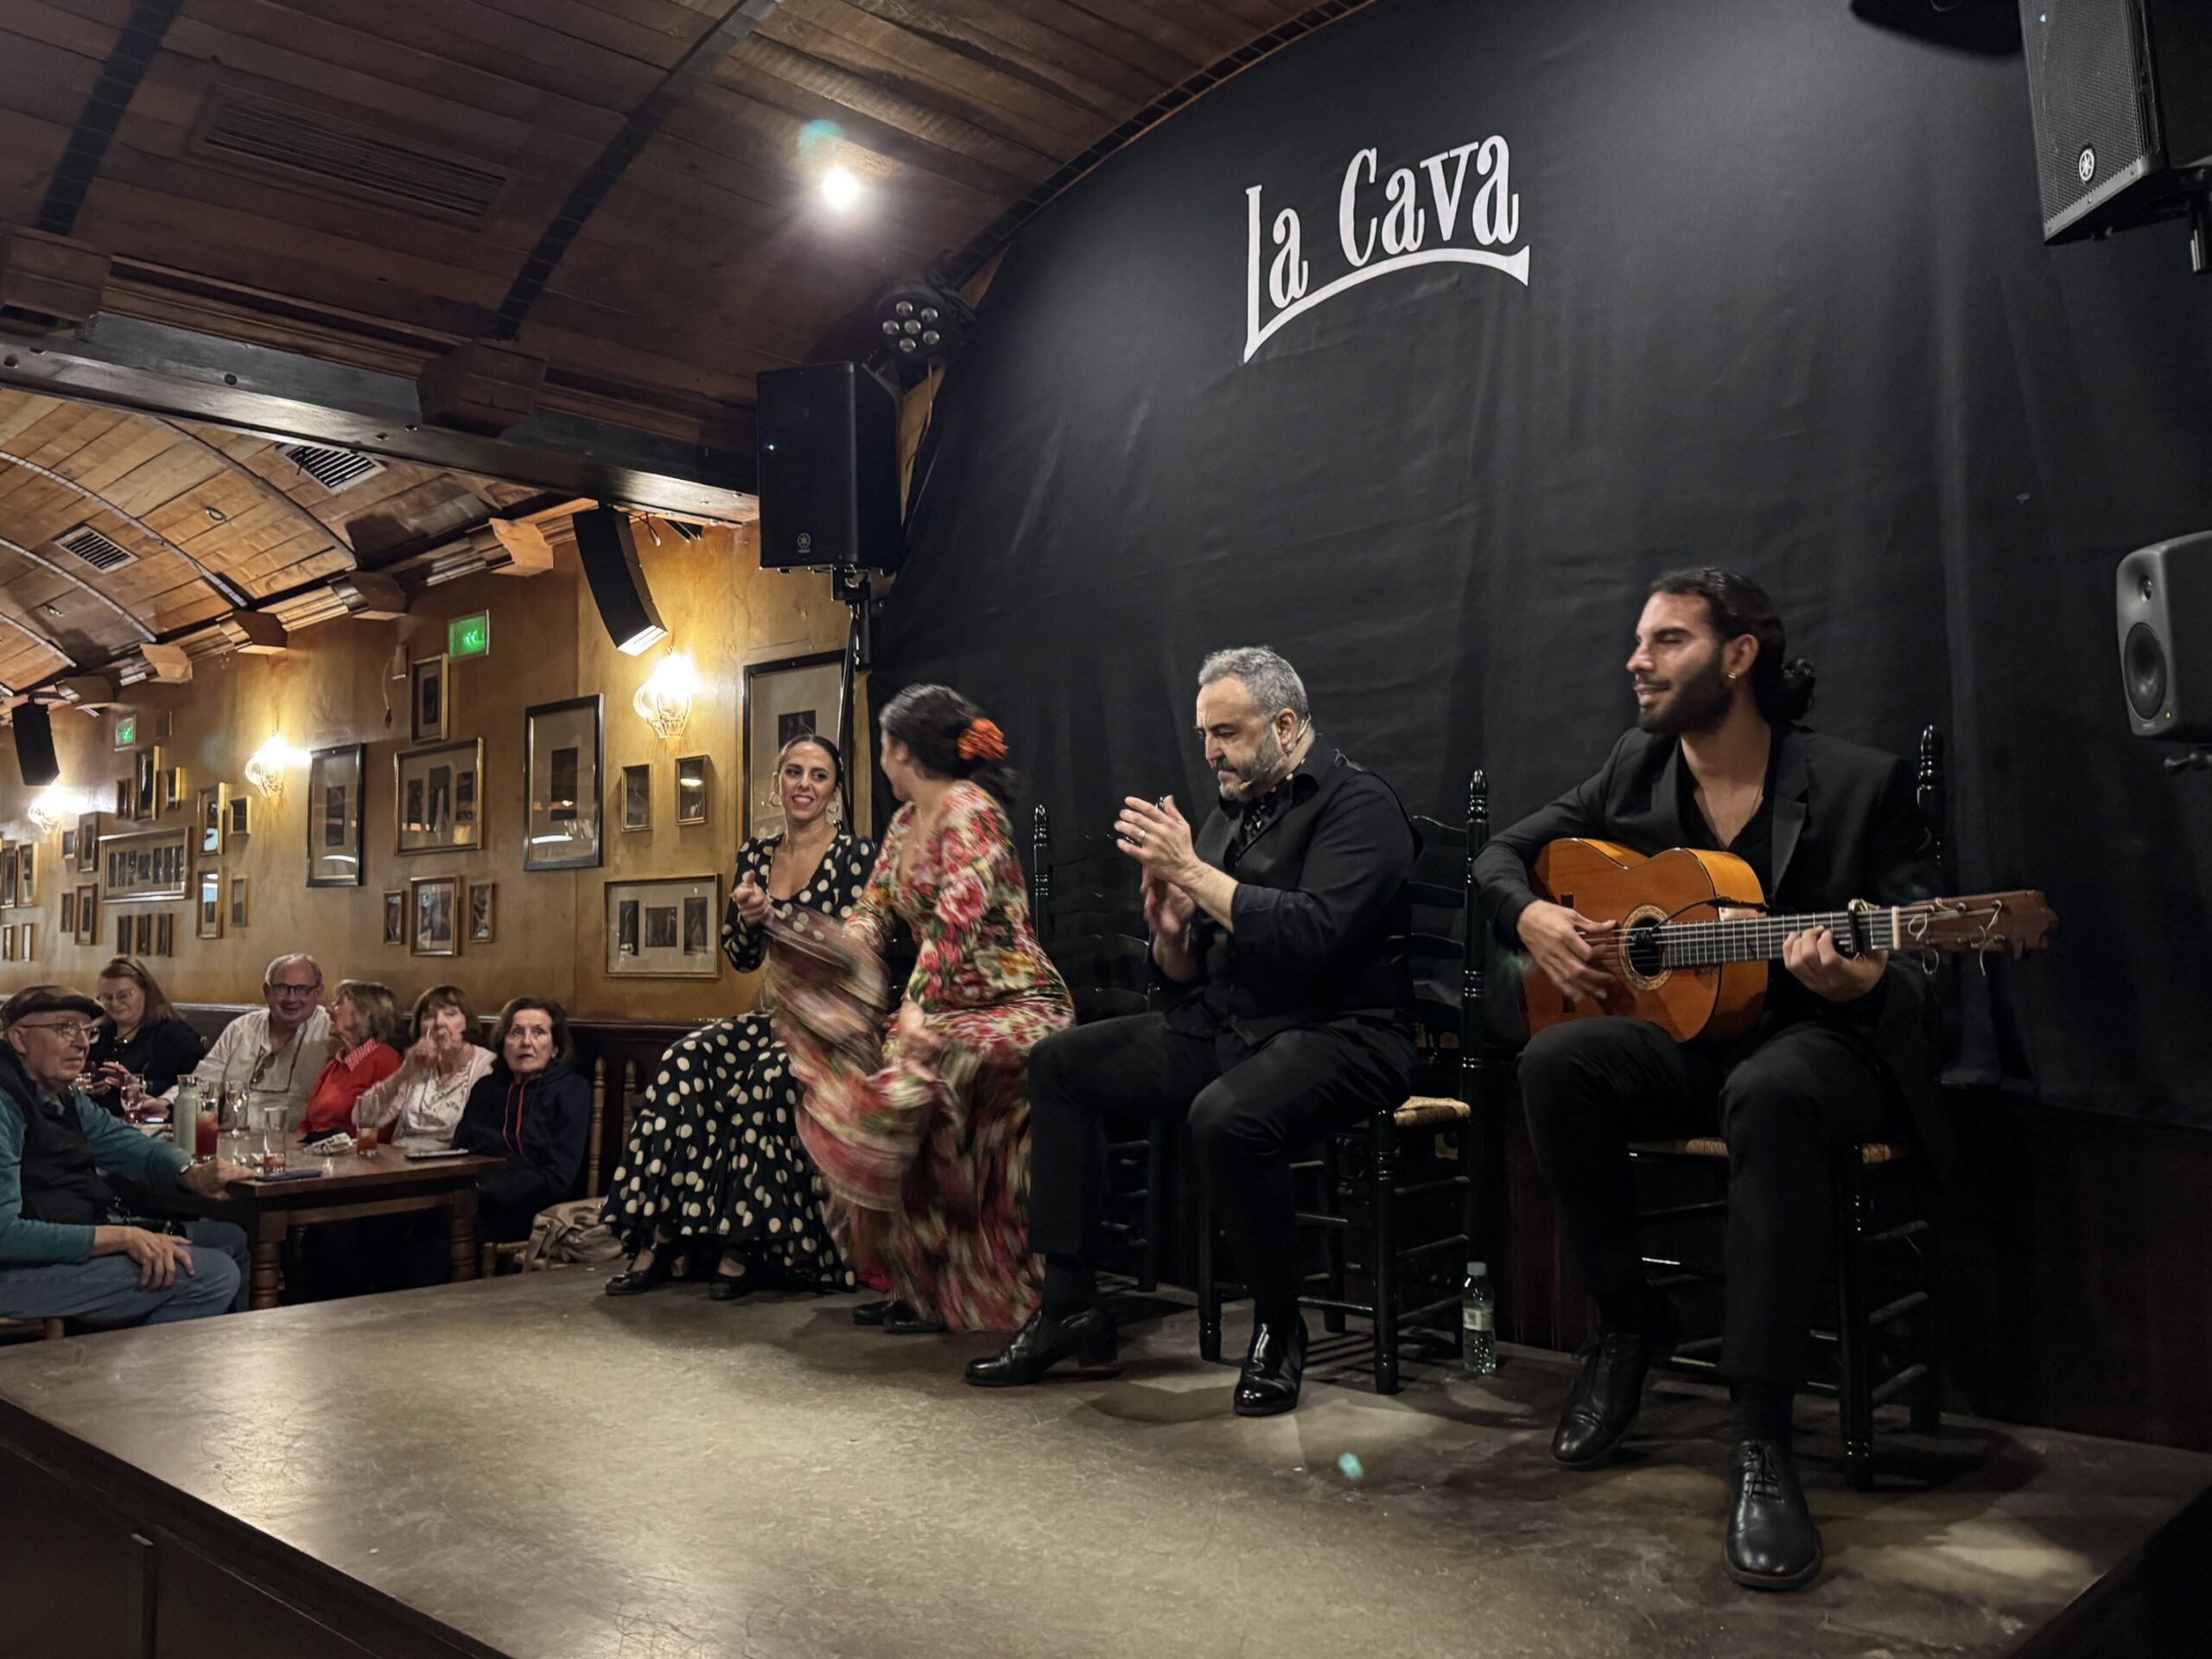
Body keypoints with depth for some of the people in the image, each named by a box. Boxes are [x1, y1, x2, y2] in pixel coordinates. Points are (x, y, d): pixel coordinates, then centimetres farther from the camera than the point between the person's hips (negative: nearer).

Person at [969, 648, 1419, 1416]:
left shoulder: (1357, 805, -8)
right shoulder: (1233, 815, 16)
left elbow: (1314, 935, -27)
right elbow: (1184, 979, 16)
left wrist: (1192, 871, -21)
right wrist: (1168, 926, -7)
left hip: (1337, 1034, -8)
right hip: (1225, 1028, 9)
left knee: (1226, 1114, -37)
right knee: (1059, 1063, 1)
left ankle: (1279, 1327, -11)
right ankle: (1071, 1305, 2)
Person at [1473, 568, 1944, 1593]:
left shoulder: (1859, 784, -6)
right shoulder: (1636, 768, 7)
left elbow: (1923, 965, -7)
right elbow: (1503, 853, 14)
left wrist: (1864, 979, -31)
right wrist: (1531, 916, -9)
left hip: (1820, 1041, -4)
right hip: (1684, 1038, 4)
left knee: (1770, 1094, -40)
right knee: (1557, 1064, -29)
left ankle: (1761, 1438, -31)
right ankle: (1628, 1320, -6)